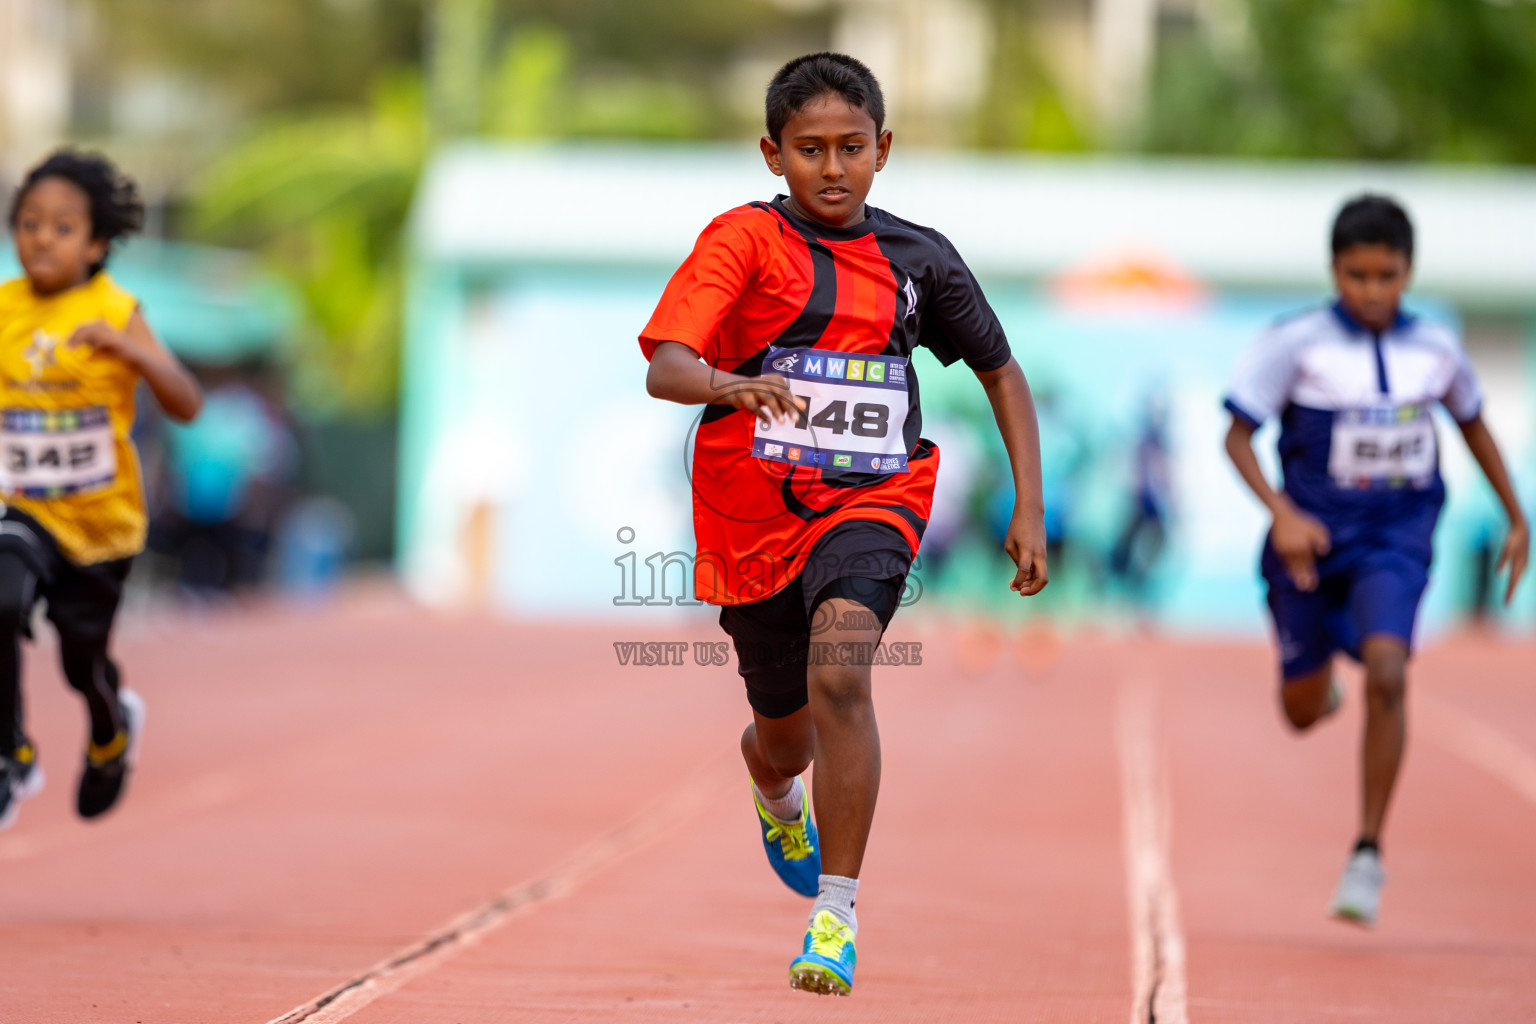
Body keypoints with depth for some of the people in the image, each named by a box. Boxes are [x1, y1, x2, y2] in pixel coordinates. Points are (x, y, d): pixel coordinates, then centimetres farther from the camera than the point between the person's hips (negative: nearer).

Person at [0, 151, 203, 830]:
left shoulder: (117, 313, -14)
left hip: (100, 518, -1)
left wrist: (127, 350, -35)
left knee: (84, 657, 13)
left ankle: (112, 733, 50)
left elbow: (187, 405, -22)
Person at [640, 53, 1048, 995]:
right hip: (754, 516, 0)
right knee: (784, 735, 15)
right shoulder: (744, 239, -7)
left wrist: (1029, 511, 7)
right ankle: (777, 793, 56)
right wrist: (733, 386, -42)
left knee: (839, 672, -28)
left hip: (869, 502, 0)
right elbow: (663, 367, -19)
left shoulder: (920, 259, 2)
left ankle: (836, 917, -24)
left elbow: (1001, 371, 15)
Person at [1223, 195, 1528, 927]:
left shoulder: (1435, 349, -1)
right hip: (1312, 537, 0)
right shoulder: (1296, 344, -11)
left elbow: (1473, 424, 17)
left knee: (1386, 673, -24)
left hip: (1396, 540, 0)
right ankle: (1322, 681, 53)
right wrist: (1282, 513, -25)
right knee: (1304, 714, 11)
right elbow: (1237, 435, -11)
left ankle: (1369, 853, -14)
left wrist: (1517, 519, 19)